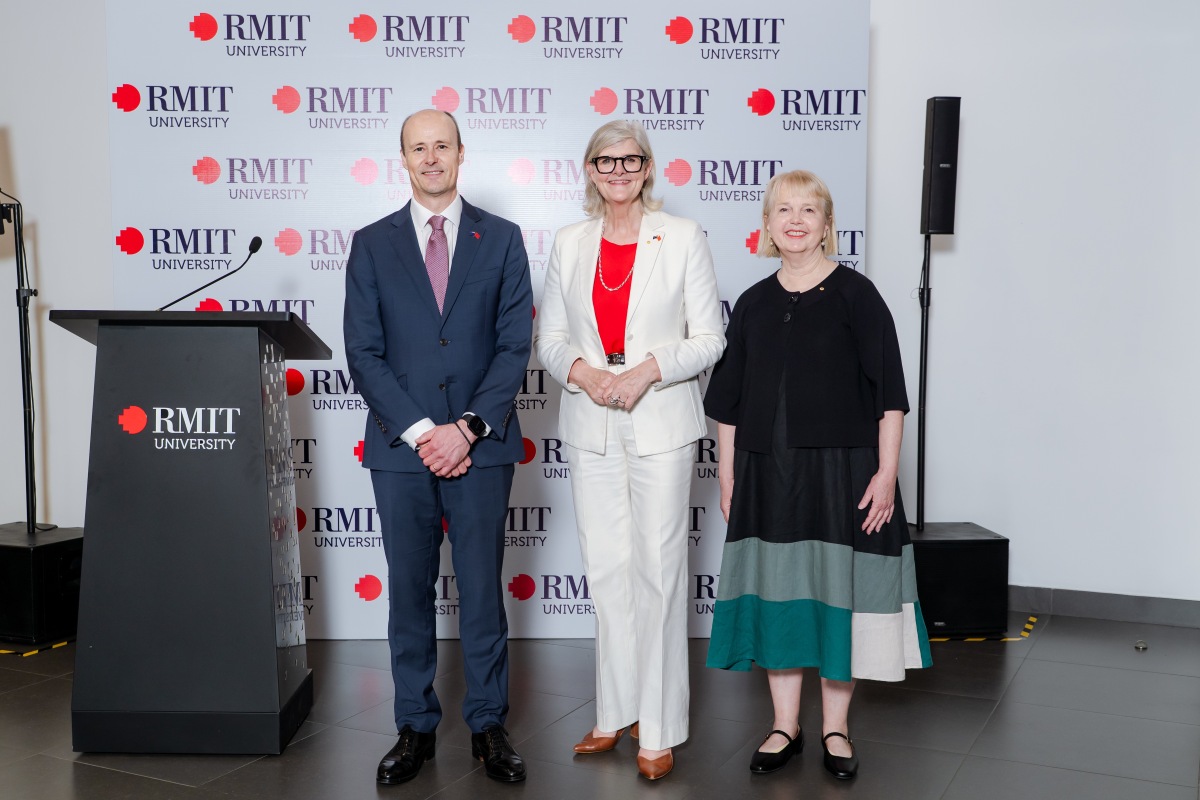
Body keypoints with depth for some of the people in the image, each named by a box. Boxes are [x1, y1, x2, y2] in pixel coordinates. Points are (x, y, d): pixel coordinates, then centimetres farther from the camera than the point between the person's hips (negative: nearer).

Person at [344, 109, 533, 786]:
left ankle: (489, 726, 19)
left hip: (481, 446, -1)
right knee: (410, 594, 8)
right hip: (401, 447, 1)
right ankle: (416, 729, 21)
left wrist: (468, 428, -11)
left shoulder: (501, 239, 5)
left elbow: (515, 345, -1)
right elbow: (364, 353, 1)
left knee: (483, 591, 6)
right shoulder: (372, 244, 7)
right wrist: (419, 430, -10)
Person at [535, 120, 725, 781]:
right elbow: (548, 337, 11)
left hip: (660, 423, -3)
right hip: (590, 426, 3)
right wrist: (581, 370, -10)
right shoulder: (569, 243, 10)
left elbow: (709, 338, -1)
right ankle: (615, 715, 22)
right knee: (605, 570, 8)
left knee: (657, 570, -1)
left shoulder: (684, 238, 1)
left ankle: (659, 730, 10)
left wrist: (649, 368, -16)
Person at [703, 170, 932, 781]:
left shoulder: (854, 294, -3)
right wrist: (727, 476, 8)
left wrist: (886, 472, -10)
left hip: (842, 466, -3)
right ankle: (785, 725, 23)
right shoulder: (753, 304, 7)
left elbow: (889, 393, -5)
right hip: (768, 471, 3)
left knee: (838, 591, 4)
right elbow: (729, 402, 11)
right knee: (776, 591, 8)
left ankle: (836, 727, 22)